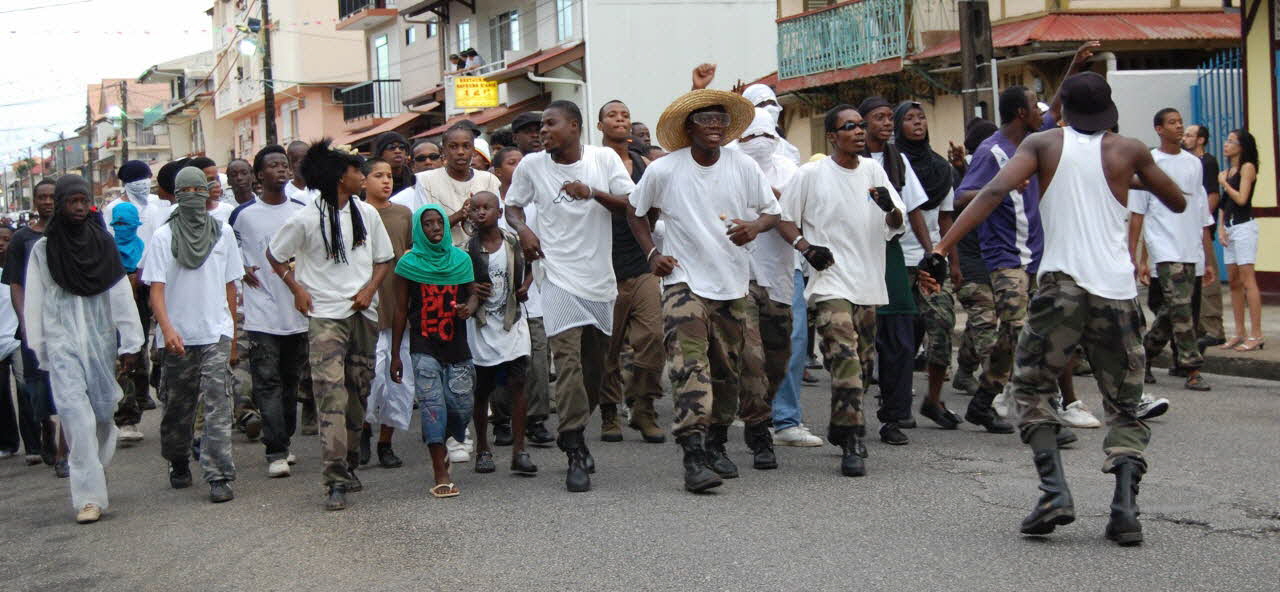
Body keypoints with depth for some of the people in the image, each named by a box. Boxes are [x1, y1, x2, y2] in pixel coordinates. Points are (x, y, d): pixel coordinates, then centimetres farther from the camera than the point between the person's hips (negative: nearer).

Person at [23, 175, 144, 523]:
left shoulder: (104, 243, 6)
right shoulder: (43, 249, 4)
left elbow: (121, 295, 5)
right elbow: (34, 302, 5)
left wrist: (129, 342, 1)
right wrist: (38, 347, 1)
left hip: (101, 340, 2)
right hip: (62, 342, -2)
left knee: (103, 415, 6)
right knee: (76, 414, -12)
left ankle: (95, 478, 28)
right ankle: (89, 497, -14)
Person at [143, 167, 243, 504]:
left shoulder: (223, 233, 8)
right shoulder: (163, 236, 1)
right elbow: (156, 289, -5)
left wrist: (233, 338, 13)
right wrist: (167, 329, -21)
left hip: (217, 334, 0)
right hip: (179, 337, 0)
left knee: (217, 403, -10)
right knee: (178, 406, 10)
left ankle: (219, 477, -12)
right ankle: (178, 464, 32)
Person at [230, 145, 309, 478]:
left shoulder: (302, 211, 7)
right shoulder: (244, 214, 0)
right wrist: (242, 269, -2)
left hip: (298, 310, 3)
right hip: (261, 312, -3)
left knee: (292, 379, 11)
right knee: (267, 381, -7)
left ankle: (284, 441, 23)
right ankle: (276, 452, -8)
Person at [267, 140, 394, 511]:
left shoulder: (367, 214, 8)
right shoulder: (305, 220, -4)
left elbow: (384, 259, 15)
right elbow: (275, 255, 9)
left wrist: (369, 289, -1)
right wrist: (298, 290, -1)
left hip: (363, 313, 5)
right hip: (325, 316, -5)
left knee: (358, 394, 9)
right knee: (331, 394, -14)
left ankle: (349, 465, 24)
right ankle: (337, 482, -17)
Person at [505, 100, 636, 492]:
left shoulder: (604, 158, 2)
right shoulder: (532, 165, 3)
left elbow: (632, 205, -2)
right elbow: (512, 206, 16)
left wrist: (592, 192, -16)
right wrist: (523, 229, -5)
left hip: (600, 277, 2)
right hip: (559, 277, -2)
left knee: (595, 364, 11)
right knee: (568, 360, -15)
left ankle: (574, 435, 30)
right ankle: (576, 454, -12)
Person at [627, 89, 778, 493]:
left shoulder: (743, 167, -1)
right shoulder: (663, 171, -6)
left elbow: (772, 211, 7)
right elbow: (635, 211, 10)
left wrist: (754, 226, -15)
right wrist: (652, 254, -2)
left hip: (734, 282, 3)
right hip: (685, 281, -3)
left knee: (748, 365, 10)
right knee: (690, 365, -17)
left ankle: (758, 435, 36)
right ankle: (694, 456, -21)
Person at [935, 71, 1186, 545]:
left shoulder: (1043, 144, 4)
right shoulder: (1129, 151, 7)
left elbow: (995, 191, -11)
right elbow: (1178, 203, 19)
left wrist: (941, 246, -14)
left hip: (1062, 285, -2)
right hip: (1117, 289, 2)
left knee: (1031, 388, 11)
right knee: (1124, 405, 11)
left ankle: (1055, 493, -6)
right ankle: (1124, 506, -6)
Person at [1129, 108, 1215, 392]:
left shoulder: (1194, 163, 15)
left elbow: (1203, 216, 18)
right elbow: (1137, 213, 0)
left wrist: (1209, 259, 15)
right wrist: (1135, 257, -5)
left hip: (1192, 251, 5)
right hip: (1165, 249, -5)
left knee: (1171, 313, 8)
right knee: (1180, 307, -16)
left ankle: (1143, 354, 25)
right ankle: (1192, 369, -14)